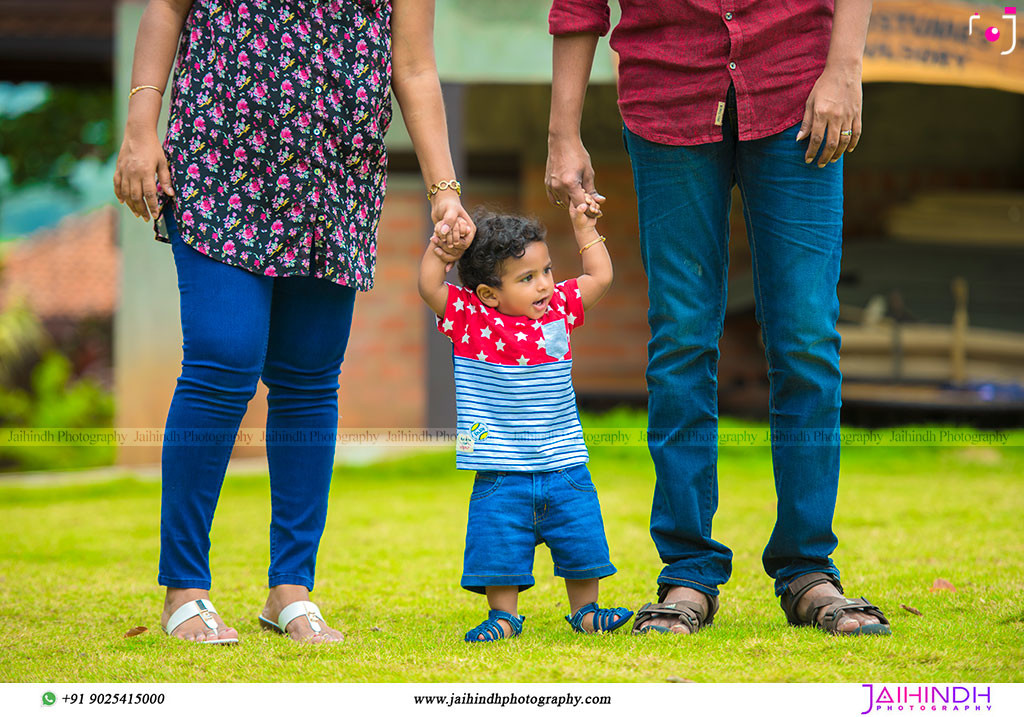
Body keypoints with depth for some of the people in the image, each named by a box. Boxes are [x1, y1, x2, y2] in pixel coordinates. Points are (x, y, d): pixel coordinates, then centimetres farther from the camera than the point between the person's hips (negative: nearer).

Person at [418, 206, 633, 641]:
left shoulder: (559, 309, 5)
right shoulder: (470, 319, -6)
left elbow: (600, 277, 14)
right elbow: (429, 288, -15)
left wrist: (584, 228, 10)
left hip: (564, 468, 3)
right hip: (501, 475, -3)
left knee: (581, 540, 7)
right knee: (498, 545, -2)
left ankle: (585, 610, 22)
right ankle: (503, 616, 13)